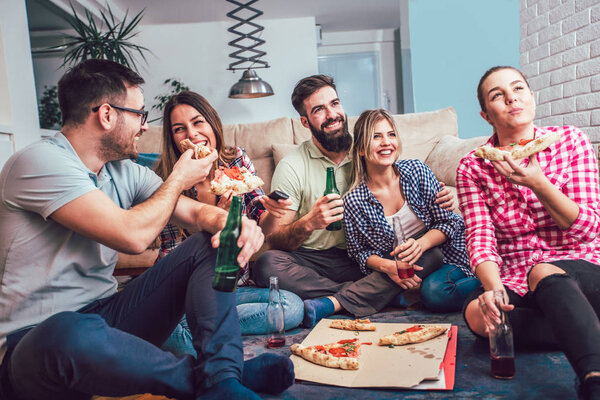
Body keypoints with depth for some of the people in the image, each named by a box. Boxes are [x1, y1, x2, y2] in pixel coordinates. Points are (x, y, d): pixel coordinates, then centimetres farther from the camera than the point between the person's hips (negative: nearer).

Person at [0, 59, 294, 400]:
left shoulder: (125, 170, 8)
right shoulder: (40, 162, -17)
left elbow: (197, 211, 5)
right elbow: (133, 236, -27)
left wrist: (229, 221, -20)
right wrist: (178, 179, -8)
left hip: (108, 317, 7)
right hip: (35, 341, -7)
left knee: (213, 241, -4)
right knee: (71, 333, -44)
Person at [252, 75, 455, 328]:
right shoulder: (291, 167, -4)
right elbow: (274, 241, -9)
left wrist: (438, 201, -12)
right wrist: (308, 223, -30)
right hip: (312, 261, -1)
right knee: (266, 264, -32)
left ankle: (331, 303, -25)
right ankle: (371, 294, -19)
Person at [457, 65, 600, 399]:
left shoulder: (571, 141, 1)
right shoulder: (472, 167, 1)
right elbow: (480, 237, -8)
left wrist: (537, 183, -21)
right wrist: (493, 287, -29)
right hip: (515, 277, 2)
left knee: (543, 273, -36)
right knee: (477, 313, -30)